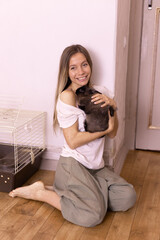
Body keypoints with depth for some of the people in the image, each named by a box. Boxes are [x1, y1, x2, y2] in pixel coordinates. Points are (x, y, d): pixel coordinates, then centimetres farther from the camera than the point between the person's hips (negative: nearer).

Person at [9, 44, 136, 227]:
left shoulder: (93, 94, 10)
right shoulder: (67, 96, -12)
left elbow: (112, 133, 6)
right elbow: (73, 141, -17)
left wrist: (112, 107, -11)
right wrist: (104, 130, -13)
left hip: (95, 167, 8)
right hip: (73, 164, -8)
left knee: (128, 198, -6)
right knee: (93, 216, -24)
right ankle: (40, 192, -2)